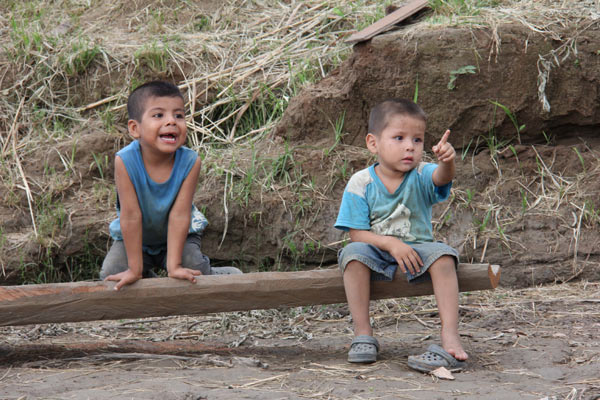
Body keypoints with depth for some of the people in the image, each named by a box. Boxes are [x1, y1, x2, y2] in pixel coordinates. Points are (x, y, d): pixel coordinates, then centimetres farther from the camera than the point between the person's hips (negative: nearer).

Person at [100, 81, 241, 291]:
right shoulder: (125, 161, -32)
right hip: (135, 238, 1)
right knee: (111, 275, -17)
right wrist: (134, 269, -25)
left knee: (196, 271, -23)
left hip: (178, 235, 0)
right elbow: (131, 216, -29)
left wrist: (174, 266, -27)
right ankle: (148, 277, 16)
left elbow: (180, 214, -26)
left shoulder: (190, 161, -28)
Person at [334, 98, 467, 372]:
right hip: (378, 256, 0)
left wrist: (446, 162, -56)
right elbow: (357, 234, -10)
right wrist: (391, 243, -26)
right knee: (354, 252, -30)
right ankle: (362, 334, -24)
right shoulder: (361, 183, -8)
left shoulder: (421, 176, -6)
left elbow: (441, 178, -32)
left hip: (417, 251, 1)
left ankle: (450, 338, -35)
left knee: (441, 254, -29)